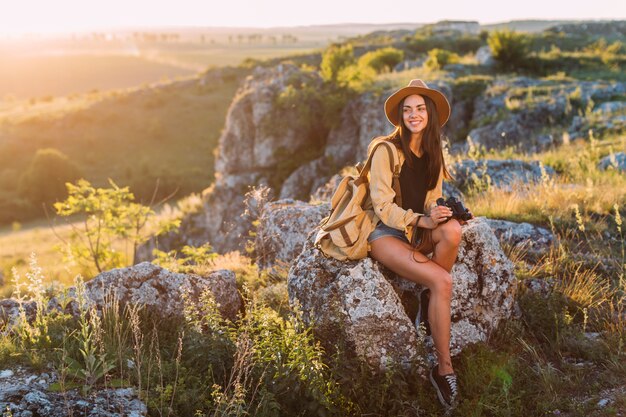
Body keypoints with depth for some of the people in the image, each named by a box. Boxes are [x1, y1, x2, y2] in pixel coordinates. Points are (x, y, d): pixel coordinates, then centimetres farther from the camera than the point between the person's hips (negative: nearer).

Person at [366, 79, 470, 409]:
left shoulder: (433, 153, 8)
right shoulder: (386, 149, -12)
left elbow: (432, 200, 12)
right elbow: (382, 206, -14)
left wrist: (441, 214, -11)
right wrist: (422, 221, -25)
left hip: (418, 231, 6)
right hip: (384, 233, -5)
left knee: (452, 230, -30)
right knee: (442, 282, -26)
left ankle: (431, 300, -13)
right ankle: (444, 368, -16)